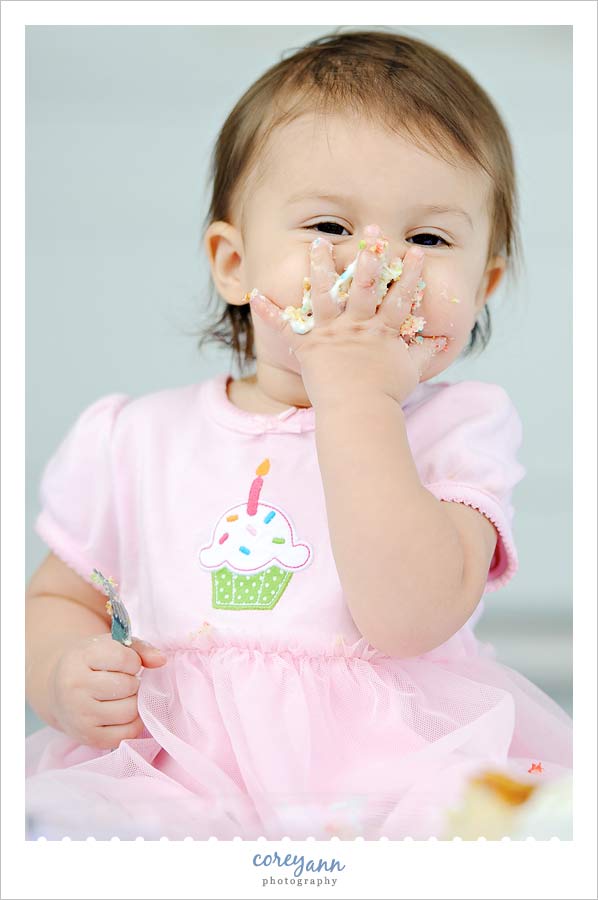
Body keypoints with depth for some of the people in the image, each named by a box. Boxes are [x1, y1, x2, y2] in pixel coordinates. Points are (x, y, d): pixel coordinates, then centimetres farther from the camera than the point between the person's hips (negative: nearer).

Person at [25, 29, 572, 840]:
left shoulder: (460, 431, 0)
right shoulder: (137, 441, 8)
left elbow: (409, 618, -18)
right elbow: (53, 600, 20)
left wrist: (356, 397, -18)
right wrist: (61, 677, -4)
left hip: (396, 786, -2)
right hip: (176, 790, 3)